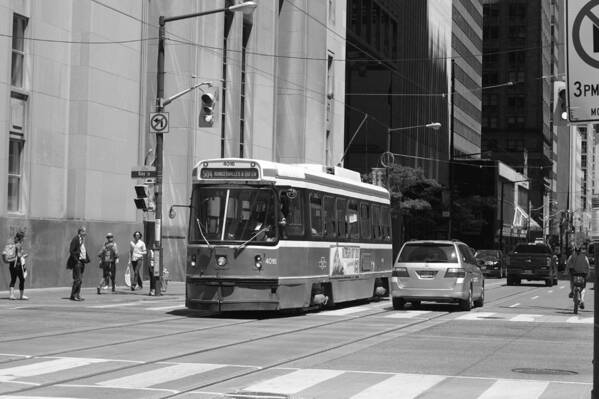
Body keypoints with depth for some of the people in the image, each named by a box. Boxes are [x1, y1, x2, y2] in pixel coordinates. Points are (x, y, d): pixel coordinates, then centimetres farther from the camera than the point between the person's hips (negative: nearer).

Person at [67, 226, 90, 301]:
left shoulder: (83, 240, 16)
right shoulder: (75, 239, -11)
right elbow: (71, 251, -14)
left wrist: (87, 259, 9)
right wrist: (76, 260, -17)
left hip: (82, 261, 9)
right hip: (77, 262, -9)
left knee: (80, 279, 9)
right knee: (77, 279, -10)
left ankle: (78, 295, 12)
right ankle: (73, 295, -5)